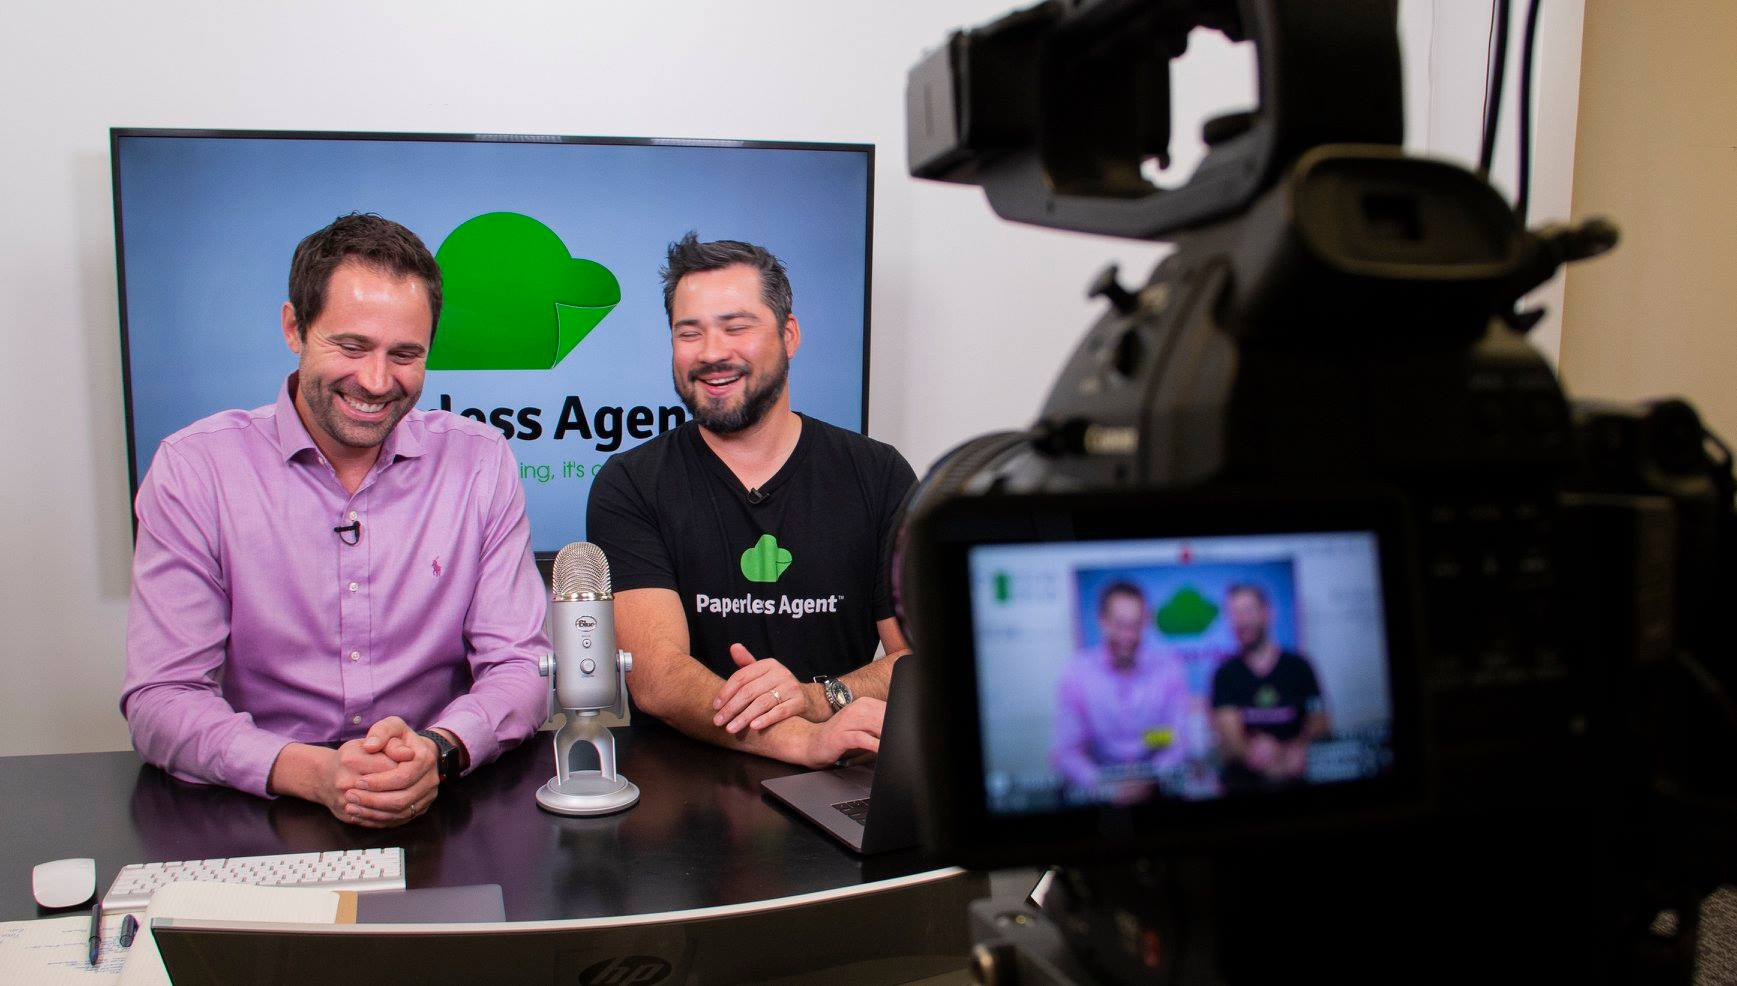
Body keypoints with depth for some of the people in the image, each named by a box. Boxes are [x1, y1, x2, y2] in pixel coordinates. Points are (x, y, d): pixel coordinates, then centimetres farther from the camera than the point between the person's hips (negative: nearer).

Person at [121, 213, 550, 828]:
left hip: (446, 811, -1)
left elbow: (518, 666, 0)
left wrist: (438, 751, -22)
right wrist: (309, 771, -25)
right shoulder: (193, 470, -2)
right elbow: (160, 699, -6)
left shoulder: (480, 462, 2)